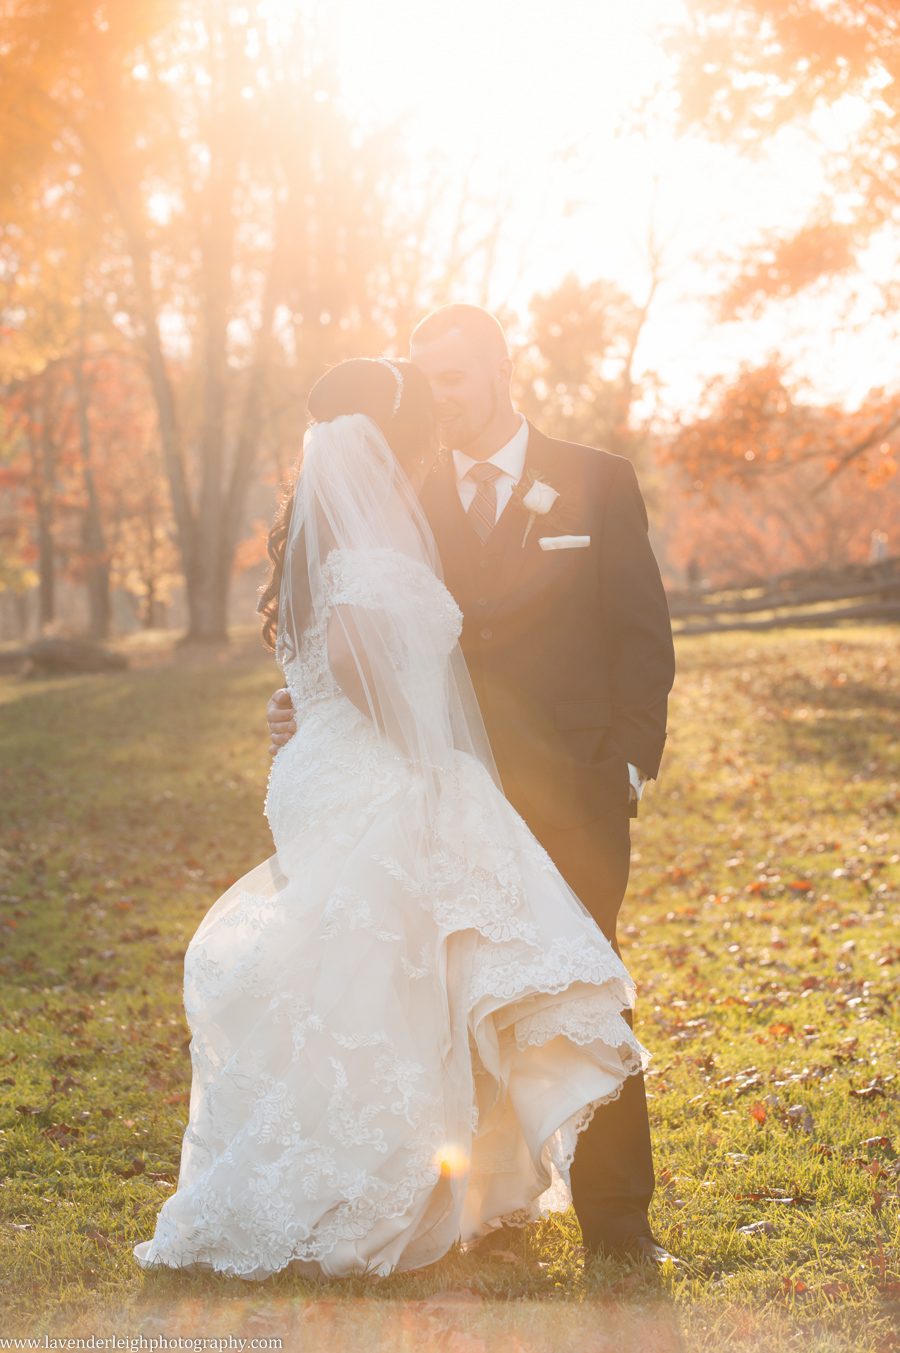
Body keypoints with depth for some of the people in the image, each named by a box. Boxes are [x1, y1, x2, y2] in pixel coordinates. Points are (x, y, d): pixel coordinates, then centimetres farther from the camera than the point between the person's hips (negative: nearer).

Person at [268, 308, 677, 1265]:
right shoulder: (413, 502, 8)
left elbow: (641, 631, 2)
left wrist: (629, 761, -6)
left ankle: (617, 1221, 11)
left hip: (573, 791, -2)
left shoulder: (596, 482, 3)